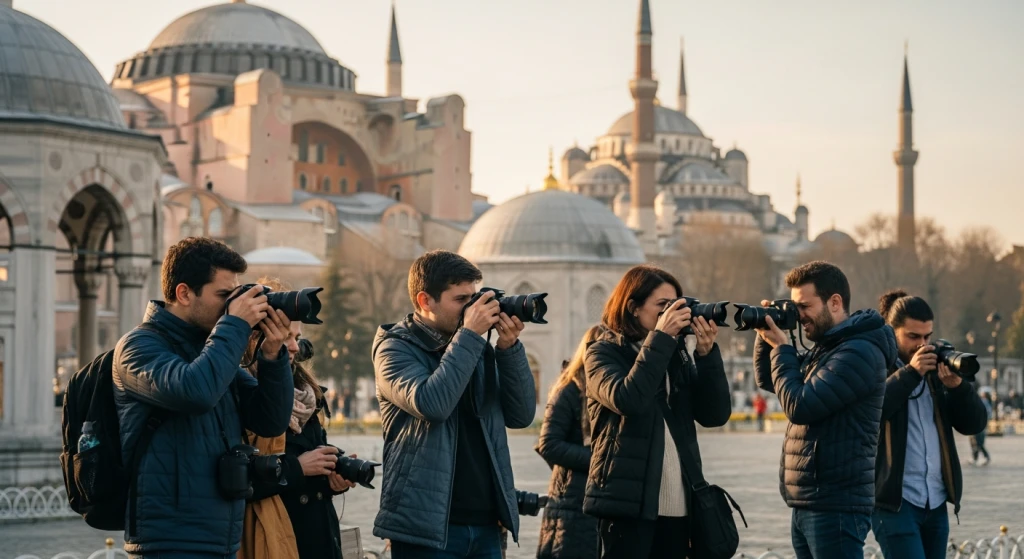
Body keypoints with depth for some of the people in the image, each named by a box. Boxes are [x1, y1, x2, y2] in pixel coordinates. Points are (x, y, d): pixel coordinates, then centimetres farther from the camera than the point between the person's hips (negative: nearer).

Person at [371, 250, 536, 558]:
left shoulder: (477, 348, 13)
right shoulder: (395, 348, -3)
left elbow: (521, 415, 7)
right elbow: (431, 404, -22)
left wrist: (509, 348, -4)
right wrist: (469, 335, -15)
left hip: (485, 524, 5)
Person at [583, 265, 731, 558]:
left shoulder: (678, 356, 13)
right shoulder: (604, 353, 0)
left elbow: (716, 415, 5)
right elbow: (627, 399, -20)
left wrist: (707, 353, -7)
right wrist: (660, 339, -15)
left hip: (677, 505, 5)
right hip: (629, 502, -5)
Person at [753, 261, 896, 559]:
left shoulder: (860, 352, -15)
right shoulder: (826, 348, 16)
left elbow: (800, 406, -20)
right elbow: (768, 381, 24)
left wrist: (781, 348, -8)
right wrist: (767, 337, 7)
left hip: (835, 507, -10)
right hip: (808, 504, 10)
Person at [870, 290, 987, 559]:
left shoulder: (935, 370, 14)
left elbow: (974, 423, 8)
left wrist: (957, 385, -9)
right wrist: (910, 373, -19)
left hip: (935, 502, 6)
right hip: (894, 501, -6)